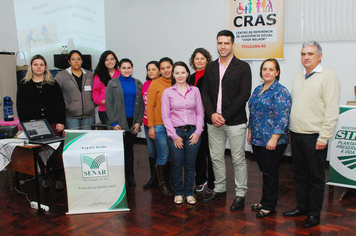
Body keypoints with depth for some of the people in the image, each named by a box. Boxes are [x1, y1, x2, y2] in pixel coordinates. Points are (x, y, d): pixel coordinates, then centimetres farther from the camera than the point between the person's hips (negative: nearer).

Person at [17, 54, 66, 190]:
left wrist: (60, 122, -2)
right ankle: (45, 177, 14)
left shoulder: (53, 84, 10)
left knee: (56, 151, -3)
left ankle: (59, 178, 8)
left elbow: (60, 104, 6)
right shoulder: (24, 85, 10)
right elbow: (21, 106, 7)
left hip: (53, 124, 0)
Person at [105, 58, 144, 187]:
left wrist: (138, 122, -2)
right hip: (119, 123, -2)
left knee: (129, 148, 7)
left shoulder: (138, 84, 10)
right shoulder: (113, 83, 3)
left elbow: (141, 104, 8)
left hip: (133, 122, 2)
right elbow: (108, 104, -1)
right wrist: (113, 123, -8)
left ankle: (130, 177, 18)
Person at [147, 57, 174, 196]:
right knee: (163, 155, 1)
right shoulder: (155, 84, -3)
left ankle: (170, 181, 24)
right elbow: (149, 106, -2)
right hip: (160, 125, -3)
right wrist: (151, 126, -6)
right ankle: (162, 184, 16)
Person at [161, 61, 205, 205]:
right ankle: (178, 193, 21)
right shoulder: (167, 92, 2)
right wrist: (174, 135, -6)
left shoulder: (195, 91, 7)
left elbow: (200, 112, 6)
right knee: (177, 165, 3)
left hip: (192, 132, 1)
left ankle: (189, 193, 22)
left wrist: (198, 132, -4)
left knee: (190, 165, 6)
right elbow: (165, 115, -1)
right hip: (175, 133, -1)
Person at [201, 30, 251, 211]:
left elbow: (244, 94, -10)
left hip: (235, 121, -4)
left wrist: (225, 116, -15)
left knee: (238, 159, 2)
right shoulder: (210, 67, 12)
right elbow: (205, 93, 8)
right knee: (216, 157, 12)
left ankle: (240, 194, 14)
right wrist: (212, 114, -9)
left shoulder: (242, 67, -2)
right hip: (213, 121, 5)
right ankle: (219, 190, 28)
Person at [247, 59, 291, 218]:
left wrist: (274, 138, -21)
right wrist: (250, 132, 16)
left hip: (272, 141, -7)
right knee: (264, 171, 16)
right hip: (257, 139, 7)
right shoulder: (258, 90, 13)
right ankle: (265, 201, 28)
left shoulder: (281, 92, -11)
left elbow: (283, 118, -17)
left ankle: (269, 206, 15)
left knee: (270, 173, 2)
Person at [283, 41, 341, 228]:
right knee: (300, 174, 16)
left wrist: (324, 137, -18)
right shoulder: (298, 77, 14)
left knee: (316, 176, 5)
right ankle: (301, 207, 30)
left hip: (314, 137, -7)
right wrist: (291, 130, 15)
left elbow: (332, 111, -14)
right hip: (296, 135, 7)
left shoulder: (328, 77, -9)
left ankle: (314, 214, 17)